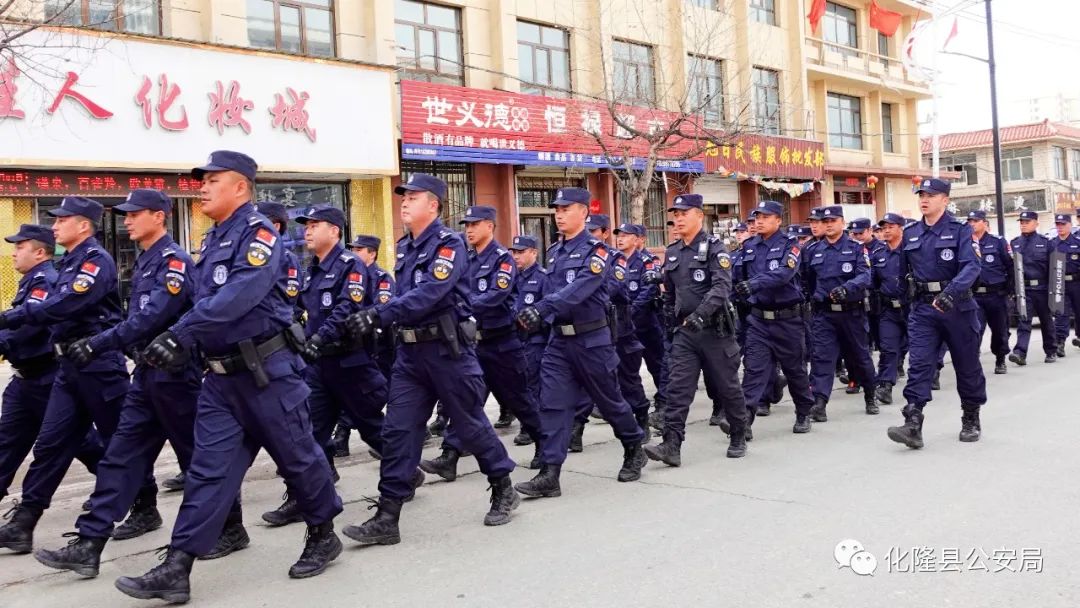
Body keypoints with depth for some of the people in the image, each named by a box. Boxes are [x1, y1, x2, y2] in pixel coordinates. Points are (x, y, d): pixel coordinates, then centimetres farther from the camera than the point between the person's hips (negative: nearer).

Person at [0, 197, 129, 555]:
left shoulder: (97, 261, -13)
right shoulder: (69, 263, 17)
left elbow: (64, 306, -24)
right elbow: (59, 312, 17)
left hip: (98, 364, -8)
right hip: (70, 366, 9)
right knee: (51, 443, 6)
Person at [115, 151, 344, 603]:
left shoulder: (259, 233, -12)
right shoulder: (212, 240, 16)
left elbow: (238, 297, -26)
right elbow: (207, 304, 18)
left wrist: (179, 334, -28)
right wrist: (178, 338, 3)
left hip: (267, 371, -8)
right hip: (222, 375, 8)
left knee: (297, 457, 7)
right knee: (209, 469, 4)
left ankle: (323, 536, 27)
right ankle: (176, 570, 5)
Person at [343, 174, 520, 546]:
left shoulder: (448, 243, -12)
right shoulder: (404, 247, 13)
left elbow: (429, 294, -25)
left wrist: (378, 315, -30)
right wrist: (378, 318, 0)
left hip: (447, 349, -7)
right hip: (410, 351, 7)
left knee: (470, 425, 6)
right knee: (398, 430, 1)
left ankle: (504, 490, 28)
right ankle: (387, 518, 5)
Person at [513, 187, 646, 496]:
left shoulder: (596, 250, -11)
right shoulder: (553, 252, 12)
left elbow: (579, 289, -26)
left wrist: (541, 308, -36)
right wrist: (539, 314, 2)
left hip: (592, 340, -6)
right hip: (559, 340, 6)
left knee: (609, 401, 9)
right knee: (552, 404, -3)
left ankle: (634, 450, 33)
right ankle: (549, 474, -2)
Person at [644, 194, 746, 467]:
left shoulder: (714, 248, -9)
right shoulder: (672, 253, 11)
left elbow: (722, 286, -22)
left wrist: (701, 313, -33)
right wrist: (673, 317, 17)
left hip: (715, 329, -5)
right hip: (685, 331, 5)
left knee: (727, 386, 7)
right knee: (677, 387, -5)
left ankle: (739, 438, 25)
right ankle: (671, 445, -9)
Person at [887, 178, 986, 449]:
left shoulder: (960, 230, -5)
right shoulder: (910, 234, 9)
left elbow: (971, 266, -19)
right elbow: (903, 269, 18)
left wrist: (950, 292, -33)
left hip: (957, 306, -3)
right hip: (923, 308, 3)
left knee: (967, 365, 10)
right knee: (919, 364, -10)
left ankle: (971, 420, 26)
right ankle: (913, 425, -17)